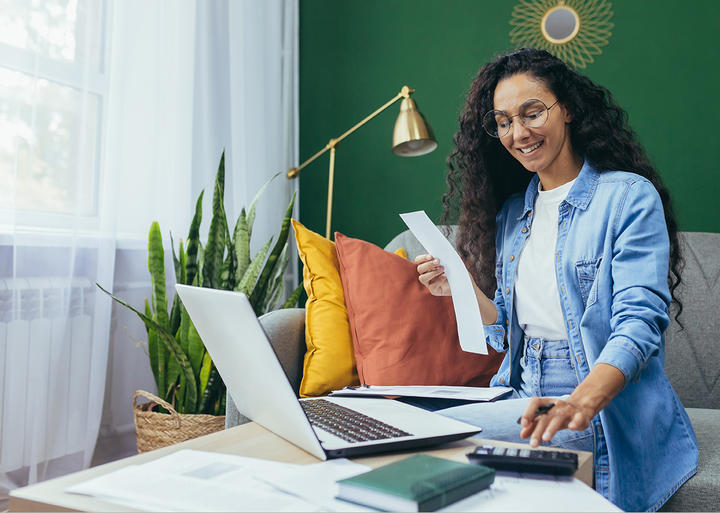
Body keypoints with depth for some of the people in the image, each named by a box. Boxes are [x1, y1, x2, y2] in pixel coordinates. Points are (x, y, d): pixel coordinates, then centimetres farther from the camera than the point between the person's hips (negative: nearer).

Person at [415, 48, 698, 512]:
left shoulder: (630, 197, -7)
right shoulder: (512, 211, 13)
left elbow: (638, 322, -18)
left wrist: (580, 404, -35)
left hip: (606, 412, -6)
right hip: (525, 398, 6)